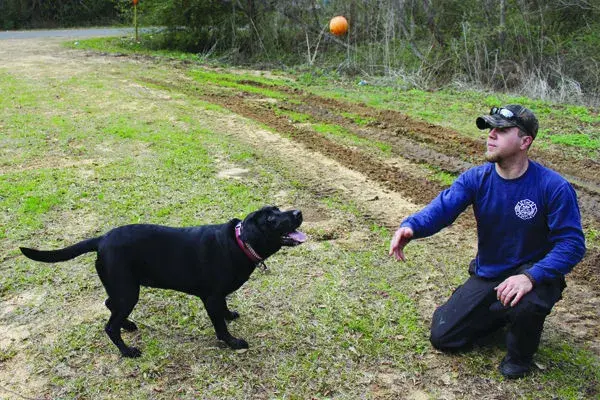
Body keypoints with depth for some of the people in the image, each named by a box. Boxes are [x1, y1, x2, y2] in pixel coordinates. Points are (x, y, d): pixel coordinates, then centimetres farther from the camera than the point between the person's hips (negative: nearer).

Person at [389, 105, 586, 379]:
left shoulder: (553, 187, -21)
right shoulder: (476, 178, -12)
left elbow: (571, 243, -23)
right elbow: (442, 208, -25)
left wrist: (530, 277, -39)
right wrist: (410, 227, -47)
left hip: (531, 273, -4)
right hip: (486, 275, 4)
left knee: (526, 302, -40)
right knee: (442, 337, 3)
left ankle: (520, 355, -3)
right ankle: (503, 314, 29)